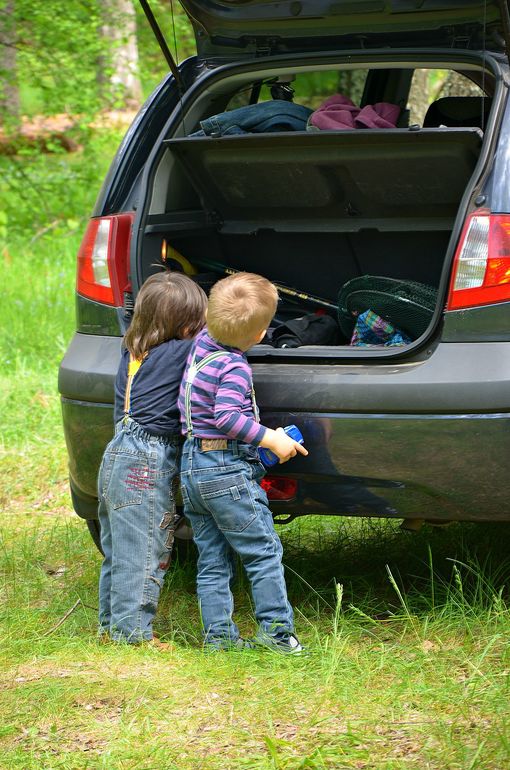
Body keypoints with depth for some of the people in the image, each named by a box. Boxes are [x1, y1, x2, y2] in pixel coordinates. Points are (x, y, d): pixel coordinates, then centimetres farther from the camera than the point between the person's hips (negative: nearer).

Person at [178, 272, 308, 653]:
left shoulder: (202, 342, 5)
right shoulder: (234, 367, -18)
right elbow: (228, 417, -26)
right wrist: (272, 439, -20)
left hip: (191, 468, 8)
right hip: (227, 469, -8)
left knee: (212, 560, 10)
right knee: (264, 551, 0)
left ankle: (218, 634, 10)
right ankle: (276, 629, -1)